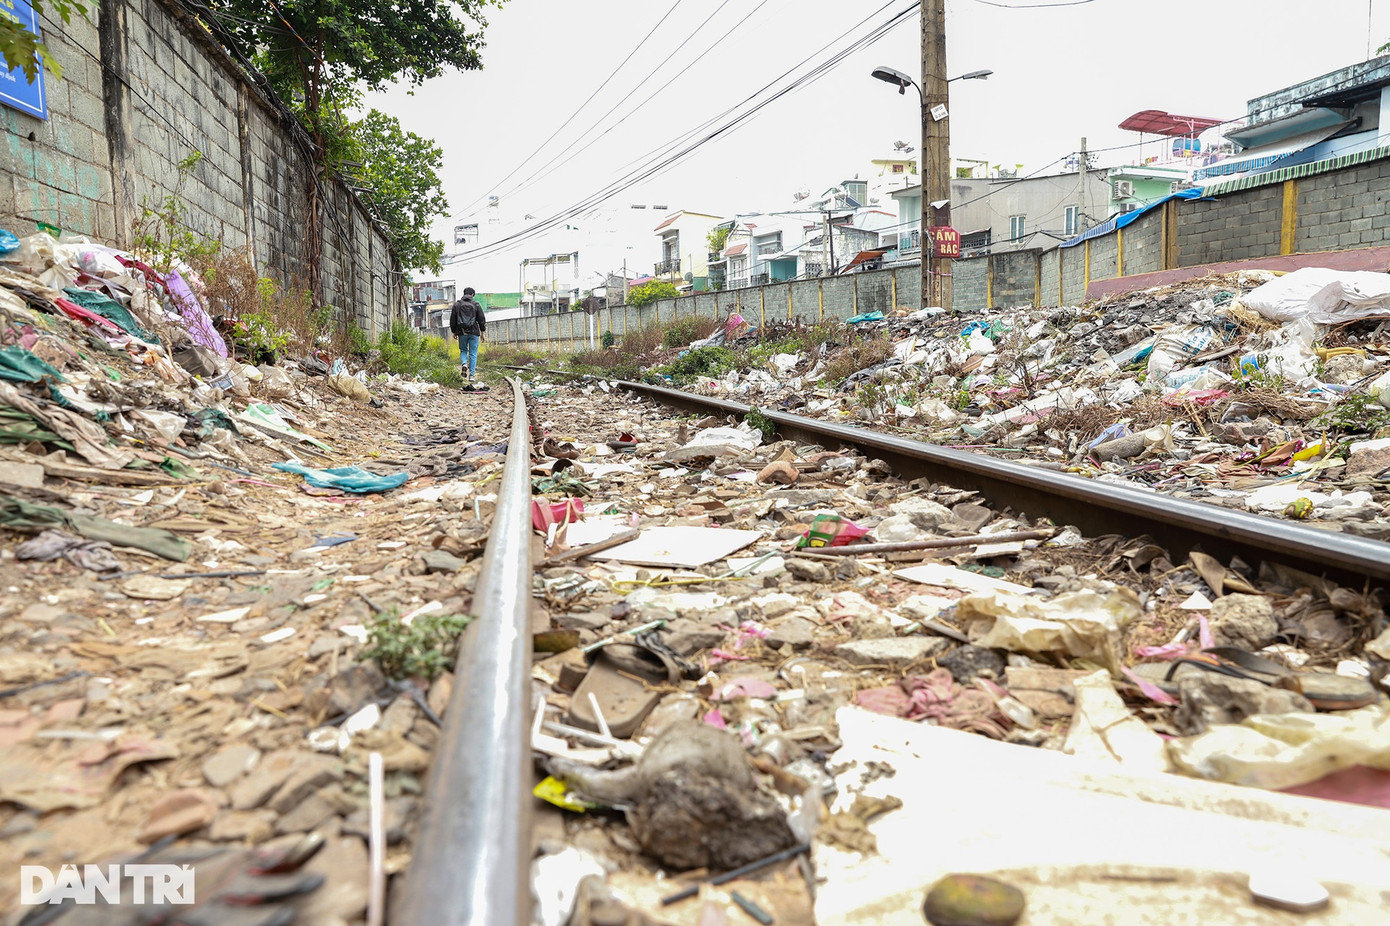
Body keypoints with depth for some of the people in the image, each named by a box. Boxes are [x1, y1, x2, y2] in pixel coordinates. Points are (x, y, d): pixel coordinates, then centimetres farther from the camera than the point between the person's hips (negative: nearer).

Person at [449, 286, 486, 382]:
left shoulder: (457, 304, 4)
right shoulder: (476, 304, 0)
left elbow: (452, 320, 7)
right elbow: (482, 319, 1)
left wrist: (454, 332, 17)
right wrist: (482, 332, 10)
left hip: (462, 332, 1)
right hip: (474, 332, -1)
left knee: (463, 350, 18)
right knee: (473, 354, 4)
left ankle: (464, 363, -12)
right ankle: (471, 375, 0)